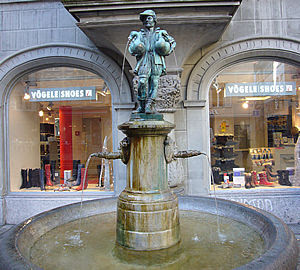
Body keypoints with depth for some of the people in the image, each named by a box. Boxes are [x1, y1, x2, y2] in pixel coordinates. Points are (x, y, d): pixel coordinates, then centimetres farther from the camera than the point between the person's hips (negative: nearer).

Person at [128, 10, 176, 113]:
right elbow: (131, 48, 22)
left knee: (154, 83, -8)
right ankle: (141, 105, -6)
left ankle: (150, 106, -7)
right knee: (142, 82, -17)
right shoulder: (138, 34, 21)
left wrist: (167, 51, 8)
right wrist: (135, 51, -1)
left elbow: (173, 42, 26)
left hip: (157, 63, 0)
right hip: (144, 63, 0)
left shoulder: (160, 33, 19)